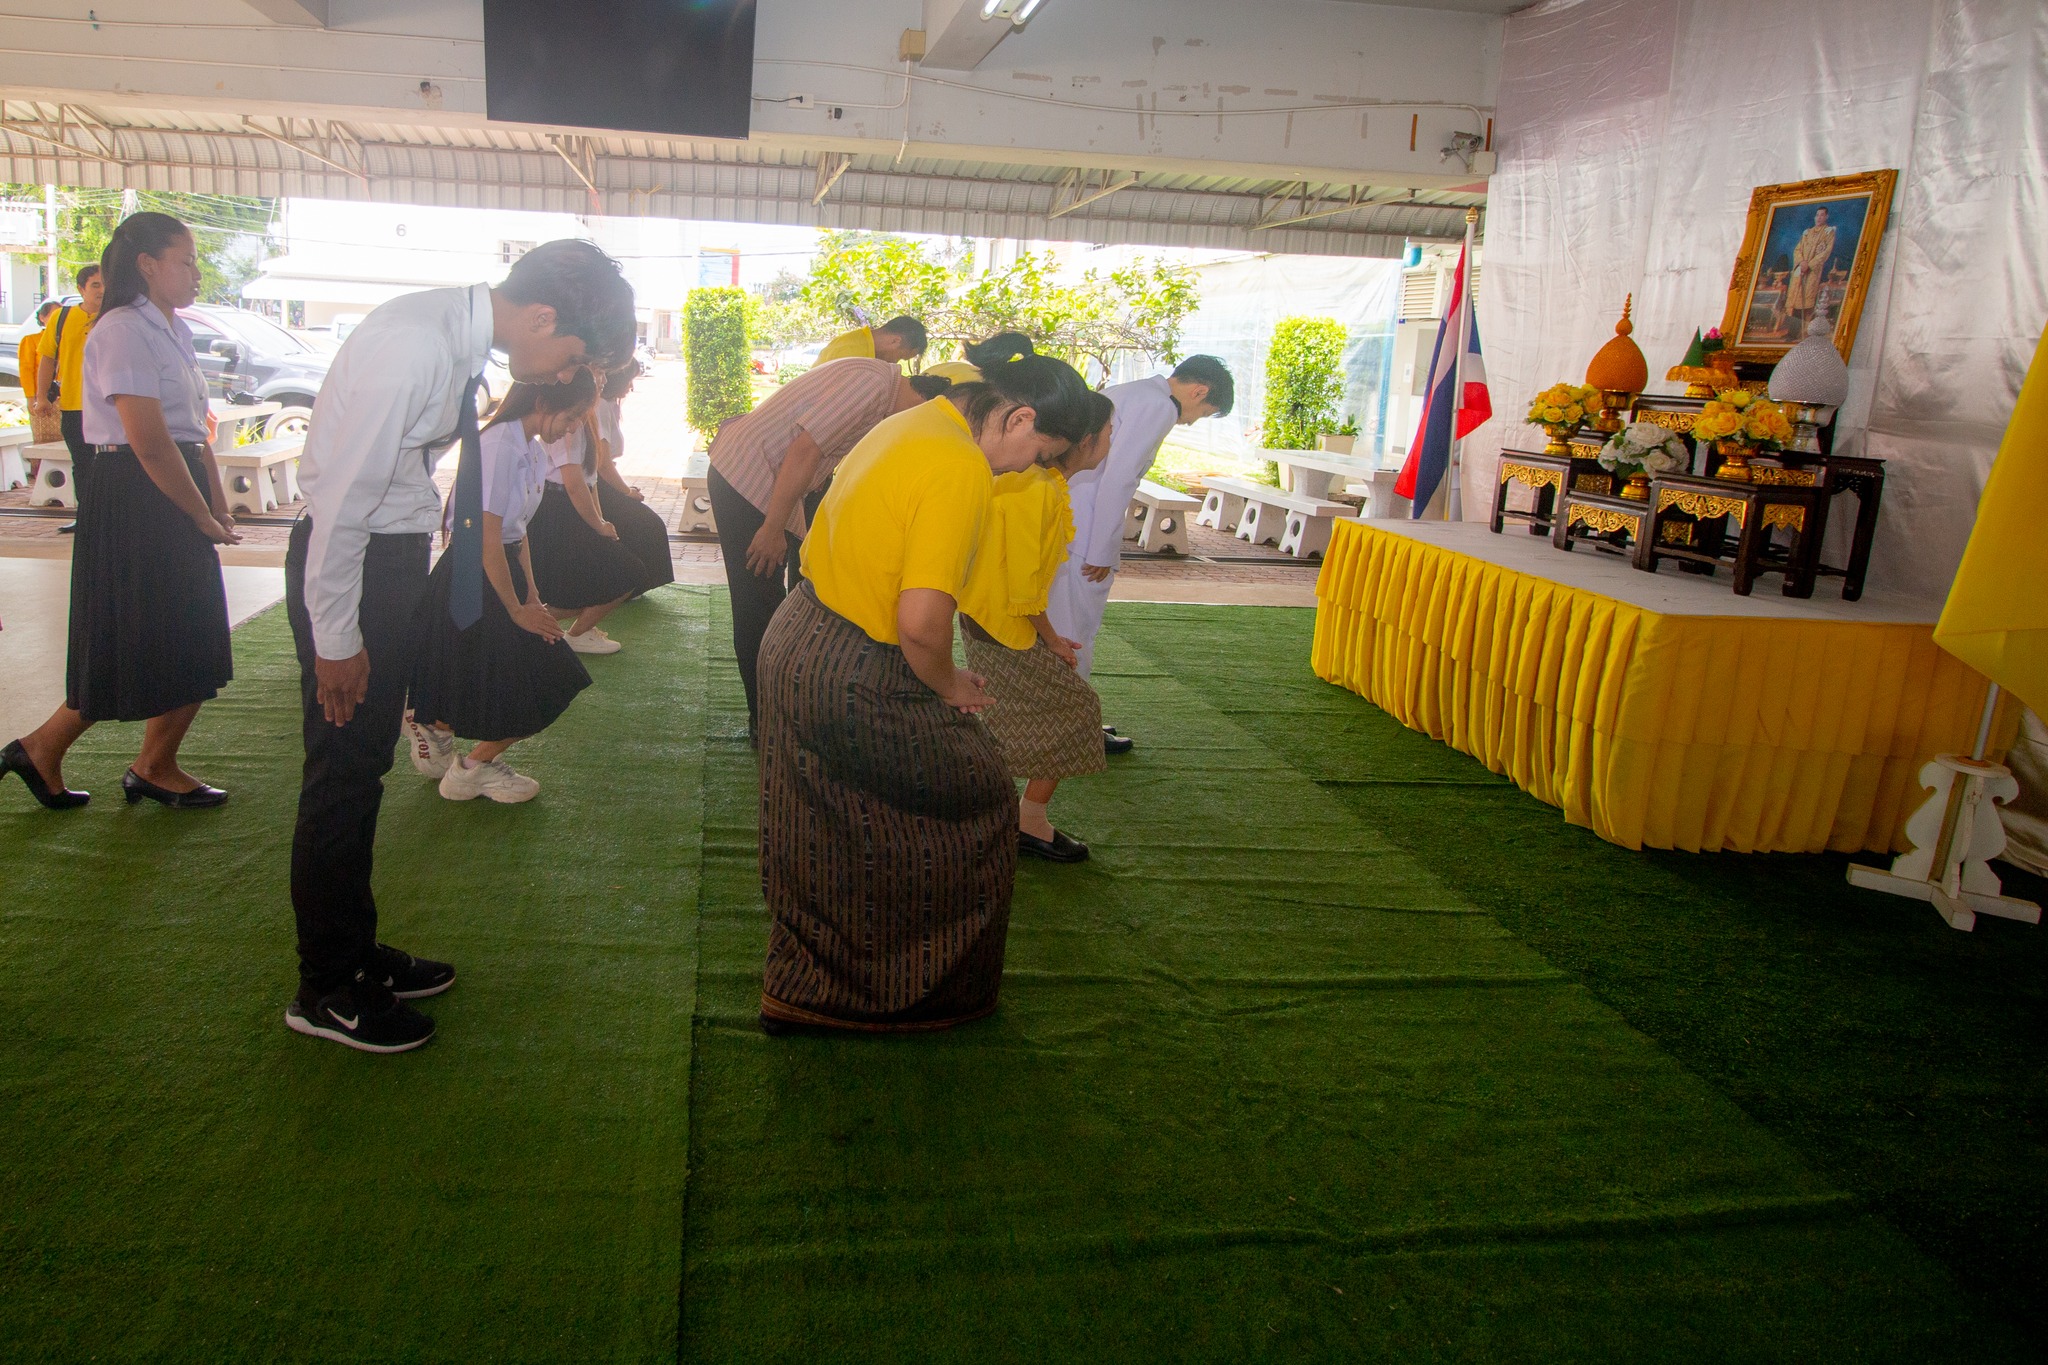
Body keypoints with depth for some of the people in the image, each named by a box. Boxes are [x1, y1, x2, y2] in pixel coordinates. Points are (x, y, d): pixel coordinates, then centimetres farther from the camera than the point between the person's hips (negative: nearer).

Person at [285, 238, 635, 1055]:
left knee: (365, 766, 18)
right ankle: (326, 989, 19)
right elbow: (343, 499, -23)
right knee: (343, 771, 2)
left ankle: (356, 951, 34)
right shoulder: (414, 347, -25)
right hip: (348, 557, -9)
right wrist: (336, 641, -18)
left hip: (394, 553, 9)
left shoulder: (461, 339, 3)